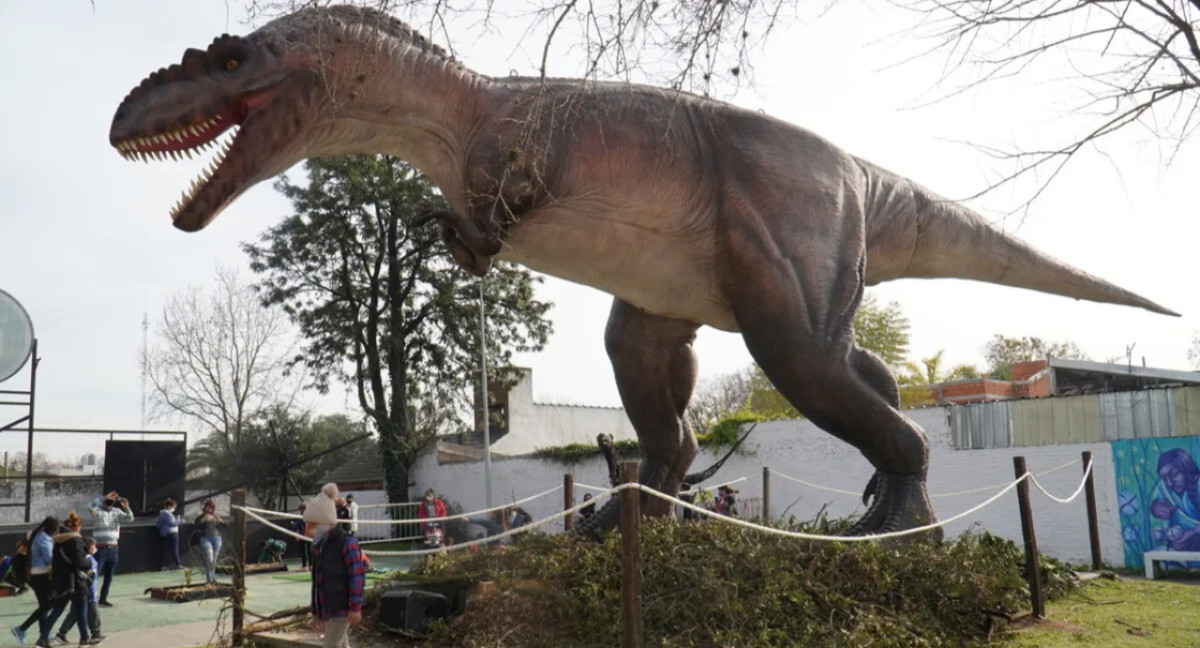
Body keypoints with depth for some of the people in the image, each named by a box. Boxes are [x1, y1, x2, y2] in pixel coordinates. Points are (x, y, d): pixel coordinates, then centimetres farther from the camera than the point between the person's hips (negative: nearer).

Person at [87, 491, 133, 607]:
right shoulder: (97, 511, -7)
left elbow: (130, 518, -3)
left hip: (113, 549, 5)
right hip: (100, 548, -5)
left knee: (109, 577, 11)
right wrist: (105, 497, -30)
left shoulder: (117, 512, 6)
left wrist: (126, 507, -21)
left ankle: (103, 599, 22)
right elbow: (90, 506, -28)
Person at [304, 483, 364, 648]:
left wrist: (355, 607, -19)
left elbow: (357, 576, -15)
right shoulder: (319, 546, 13)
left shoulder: (347, 543, -11)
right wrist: (316, 611, 20)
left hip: (342, 608, -8)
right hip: (327, 609, 8)